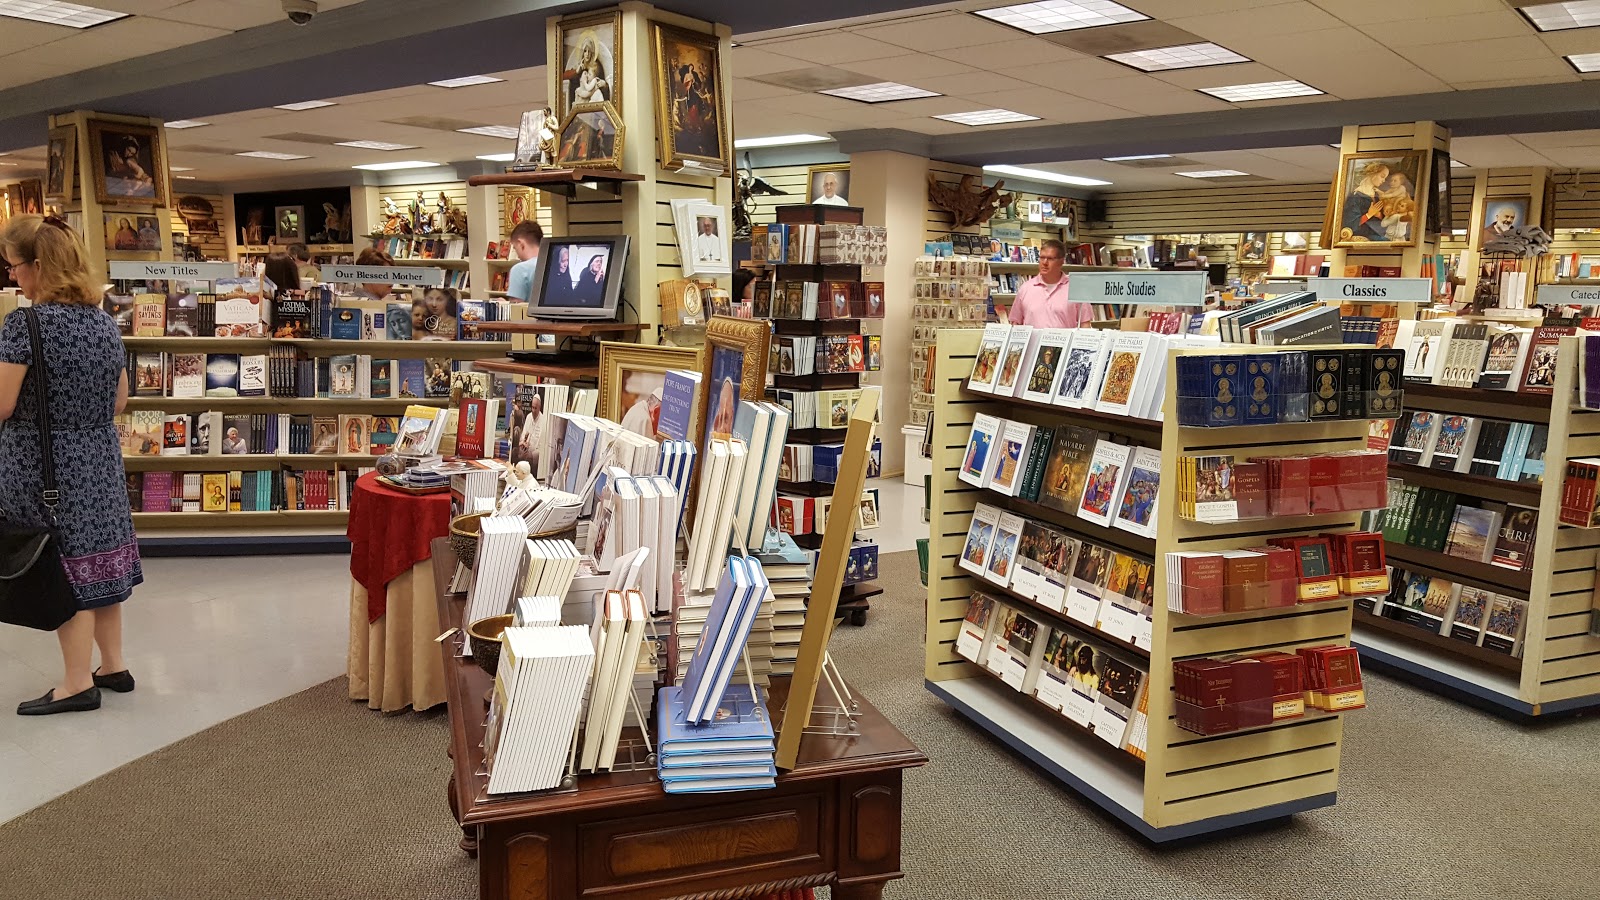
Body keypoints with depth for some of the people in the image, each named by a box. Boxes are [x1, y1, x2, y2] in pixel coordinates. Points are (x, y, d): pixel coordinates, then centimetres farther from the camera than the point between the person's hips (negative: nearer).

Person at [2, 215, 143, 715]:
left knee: (62, 568, 2)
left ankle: (79, 683, 11)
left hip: (43, 465, -7)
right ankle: (113, 665, 23)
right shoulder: (104, 322, 5)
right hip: (99, 460, 7)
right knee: (98, 556, 14)